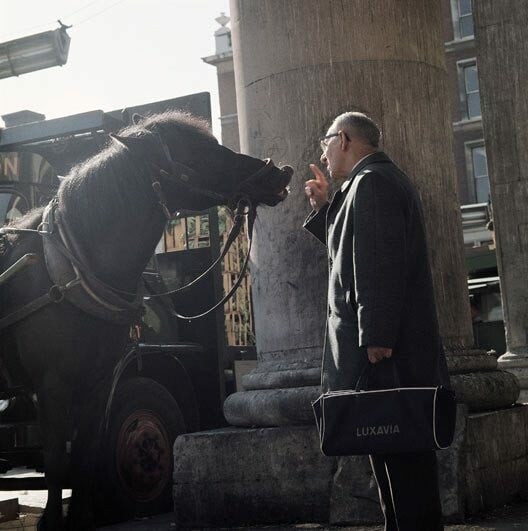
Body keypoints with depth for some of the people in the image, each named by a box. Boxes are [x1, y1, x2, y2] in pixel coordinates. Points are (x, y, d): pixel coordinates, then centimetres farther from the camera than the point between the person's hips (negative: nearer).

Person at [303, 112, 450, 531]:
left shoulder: (371, 181, -11)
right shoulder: (384, 178, 22)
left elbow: (382, 263, -22)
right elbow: (352, 252, 26)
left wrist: (375, 337, -25)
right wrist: (326, 207, 20)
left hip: (386, 352, -10)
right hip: (397, 348, 10)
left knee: (401, 457, -7)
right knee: (401, 456, 13)